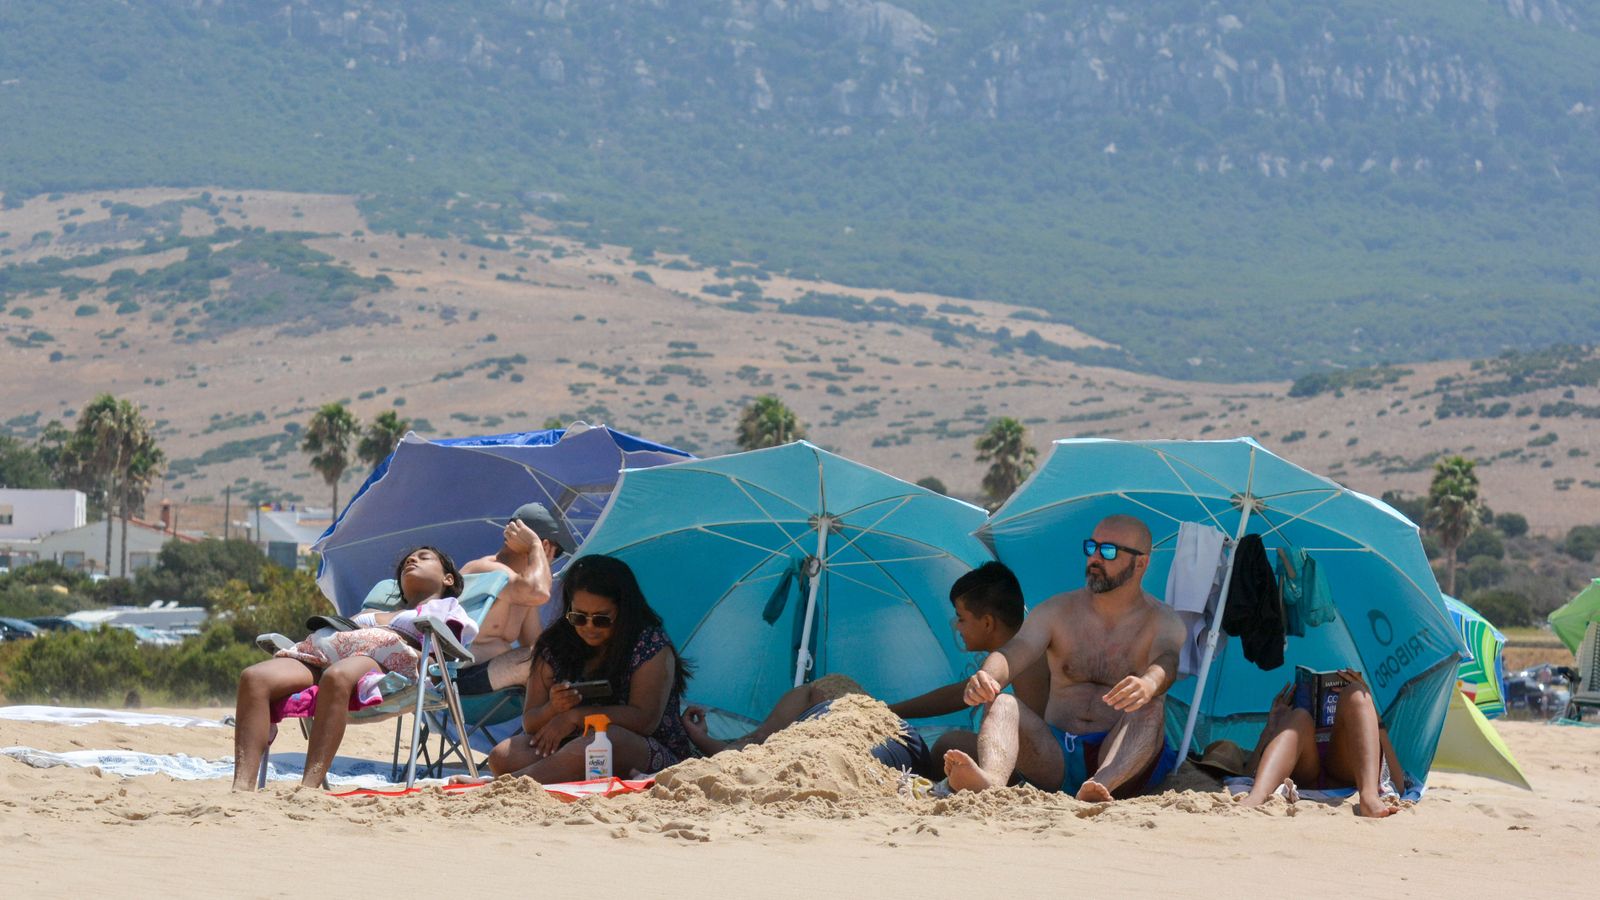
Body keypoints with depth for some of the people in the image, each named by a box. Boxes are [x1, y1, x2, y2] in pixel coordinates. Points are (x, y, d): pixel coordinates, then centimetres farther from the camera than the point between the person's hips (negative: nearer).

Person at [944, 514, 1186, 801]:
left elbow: (1166, 663, -20)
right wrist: (987, 678, -31)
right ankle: (991, 783, -58)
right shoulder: (1056, 611, 13)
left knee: (1149, 707, -32)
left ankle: (1102, 786, -62)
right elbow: (1013, 653, -4)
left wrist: (1149, 684, -48)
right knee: (1002, 705, -23)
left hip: (1119, 760, -2)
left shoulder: (1162, 622, 4)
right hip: (1055, 756, 3)